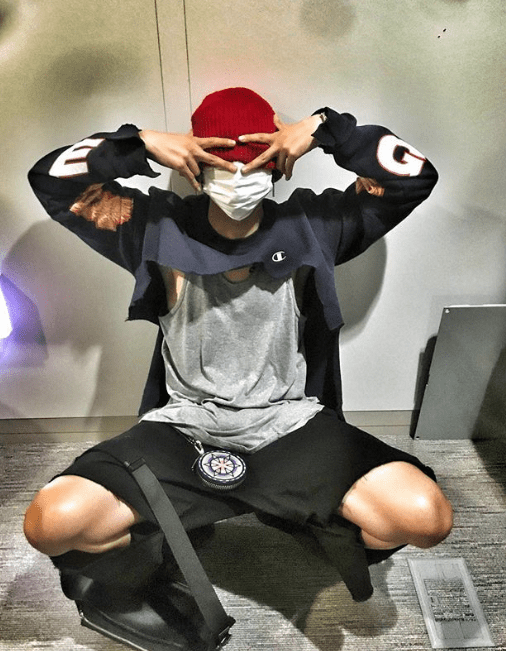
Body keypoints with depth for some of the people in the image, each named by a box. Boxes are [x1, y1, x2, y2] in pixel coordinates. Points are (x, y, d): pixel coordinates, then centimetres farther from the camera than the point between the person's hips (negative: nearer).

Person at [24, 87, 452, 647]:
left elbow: (415, 176, 3)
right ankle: (154, 548, 15)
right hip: (182, 427, 1)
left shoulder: (310, 225, 4)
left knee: (425, 516, -21)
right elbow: (50, 180, 4)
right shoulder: (160, 227, 3)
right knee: (51, 522, -18)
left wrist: (324, 128, -6)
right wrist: (142, 144, -9)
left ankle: (342, 537, 16)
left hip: (291, 425, 0)